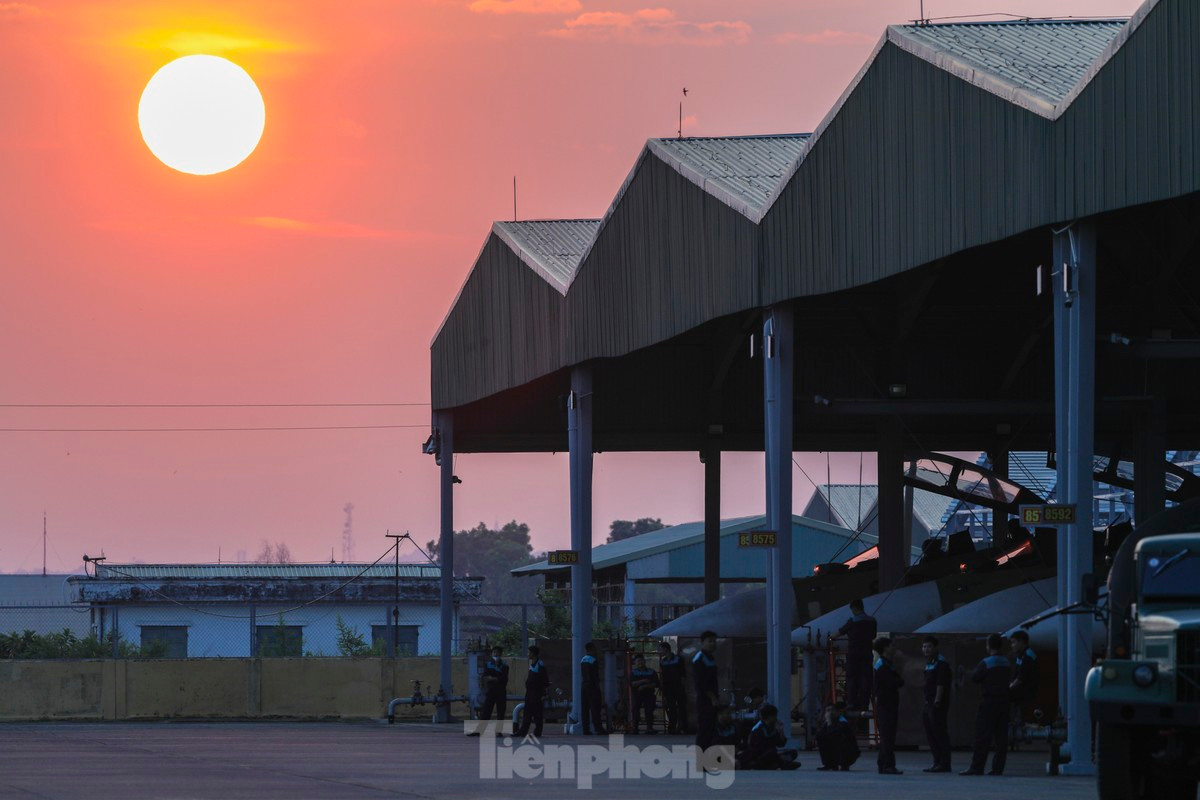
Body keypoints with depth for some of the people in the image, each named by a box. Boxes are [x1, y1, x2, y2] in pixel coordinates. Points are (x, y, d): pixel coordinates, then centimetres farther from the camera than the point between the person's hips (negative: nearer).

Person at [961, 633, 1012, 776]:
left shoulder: (986, 663, -10)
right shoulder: (1007, 664, 9)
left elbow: (974, 678, -1)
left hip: (990, 701, -6)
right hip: (1004, 701, 6)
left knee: (983, 735, -6)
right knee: (1001, 736, 5)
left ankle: (977, 767, -8)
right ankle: (998, 768, 3)